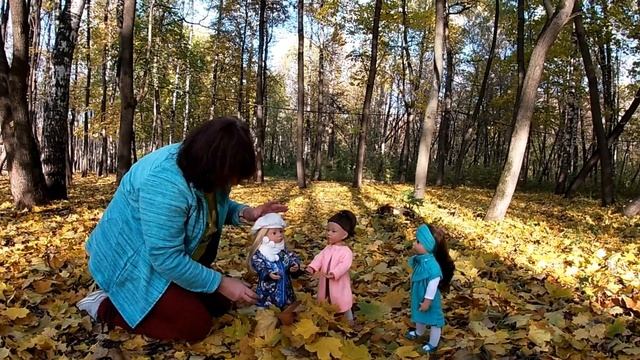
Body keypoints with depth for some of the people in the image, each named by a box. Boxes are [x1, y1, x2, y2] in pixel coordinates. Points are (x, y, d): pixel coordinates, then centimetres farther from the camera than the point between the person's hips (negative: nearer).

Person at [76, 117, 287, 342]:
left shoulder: (202, 167, -9)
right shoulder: (164, 183, -36)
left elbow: (215, 206, 10)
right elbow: (166, 259, -34)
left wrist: (246, 213, -11)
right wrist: (221, 283, -25)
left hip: (170, 255, 9)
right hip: (133, 262, -9)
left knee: (219, 304, 7)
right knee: (196, 325, -14)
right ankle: (106, 307, -1)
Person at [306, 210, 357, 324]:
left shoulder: (346, 251, -19)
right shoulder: (327, 248, 3)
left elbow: (344, 265, -31)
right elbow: (319, 258, -5)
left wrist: (333, 273, -43)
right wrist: (312, 267, -23)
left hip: (339, 284, -7)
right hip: (326, 283, 7)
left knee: (343, 304, 6)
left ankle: (350, 322, 24)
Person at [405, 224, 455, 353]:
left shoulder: (432, 265, -39)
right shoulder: (419, 259, -12)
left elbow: (433, 285, -30)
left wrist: (427, 301, -20)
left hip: (428, 299, -8)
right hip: (418, 296, 8)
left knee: (433, 320, 17)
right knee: (419, 316, 33)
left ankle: (433, 344, 38)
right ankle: (419, 333, 60)